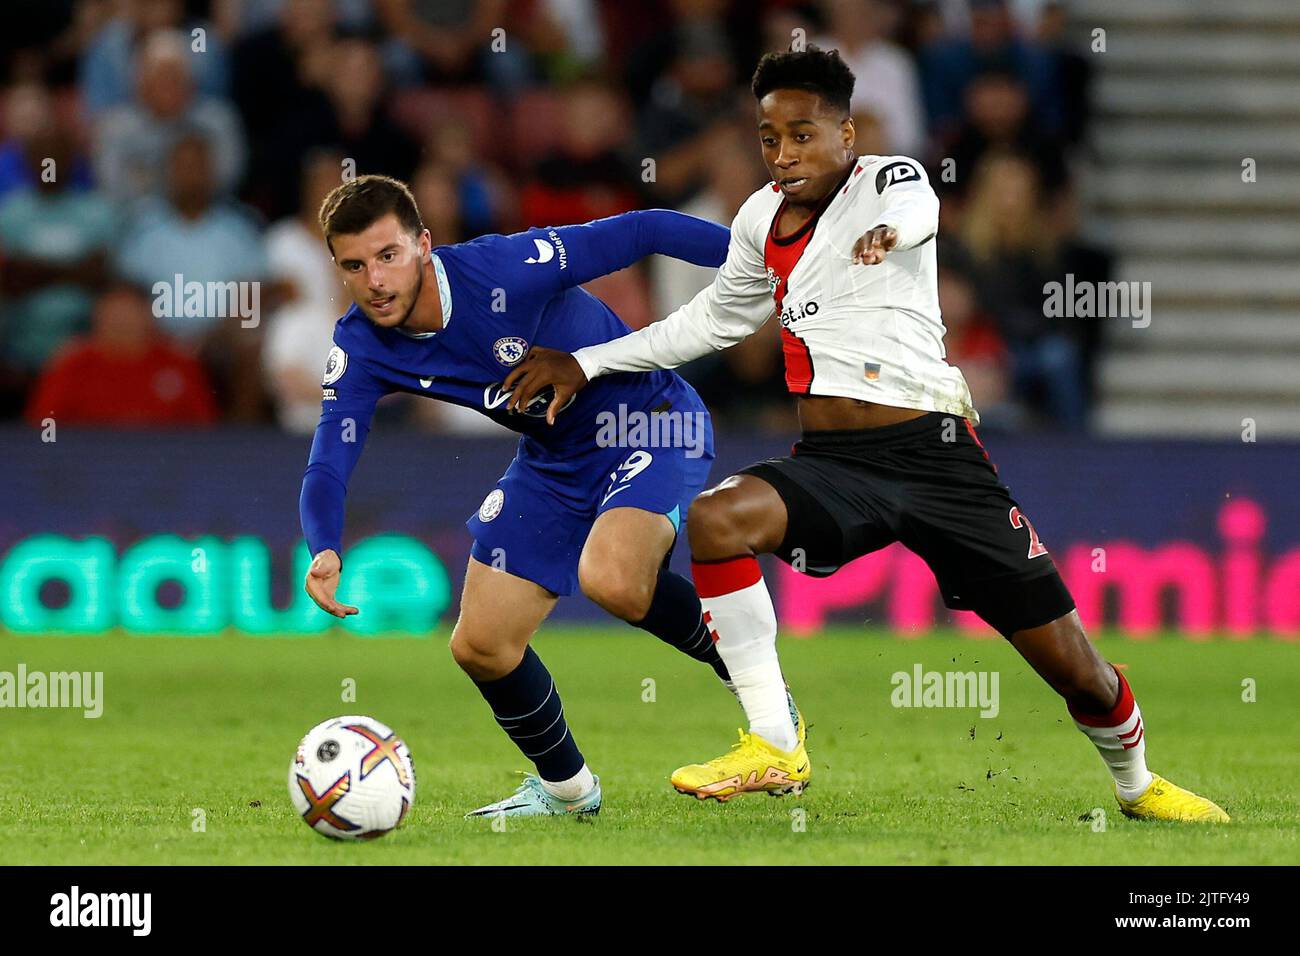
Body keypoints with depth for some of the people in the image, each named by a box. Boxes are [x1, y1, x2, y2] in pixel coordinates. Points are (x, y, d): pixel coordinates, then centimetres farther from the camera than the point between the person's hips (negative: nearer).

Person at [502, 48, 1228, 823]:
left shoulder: (890, 178, -6)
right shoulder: (762, 221, 11)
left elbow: (916, 207, -32)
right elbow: (715, 318, 28)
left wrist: (890, 229, -58)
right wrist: (584, 364, 24)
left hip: (936, 454, -4)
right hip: (831, 463, 4)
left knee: (1071, 664, -2)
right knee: (715, 521, -28)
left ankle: (1136, 782, 31)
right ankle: (775, 750, -20)